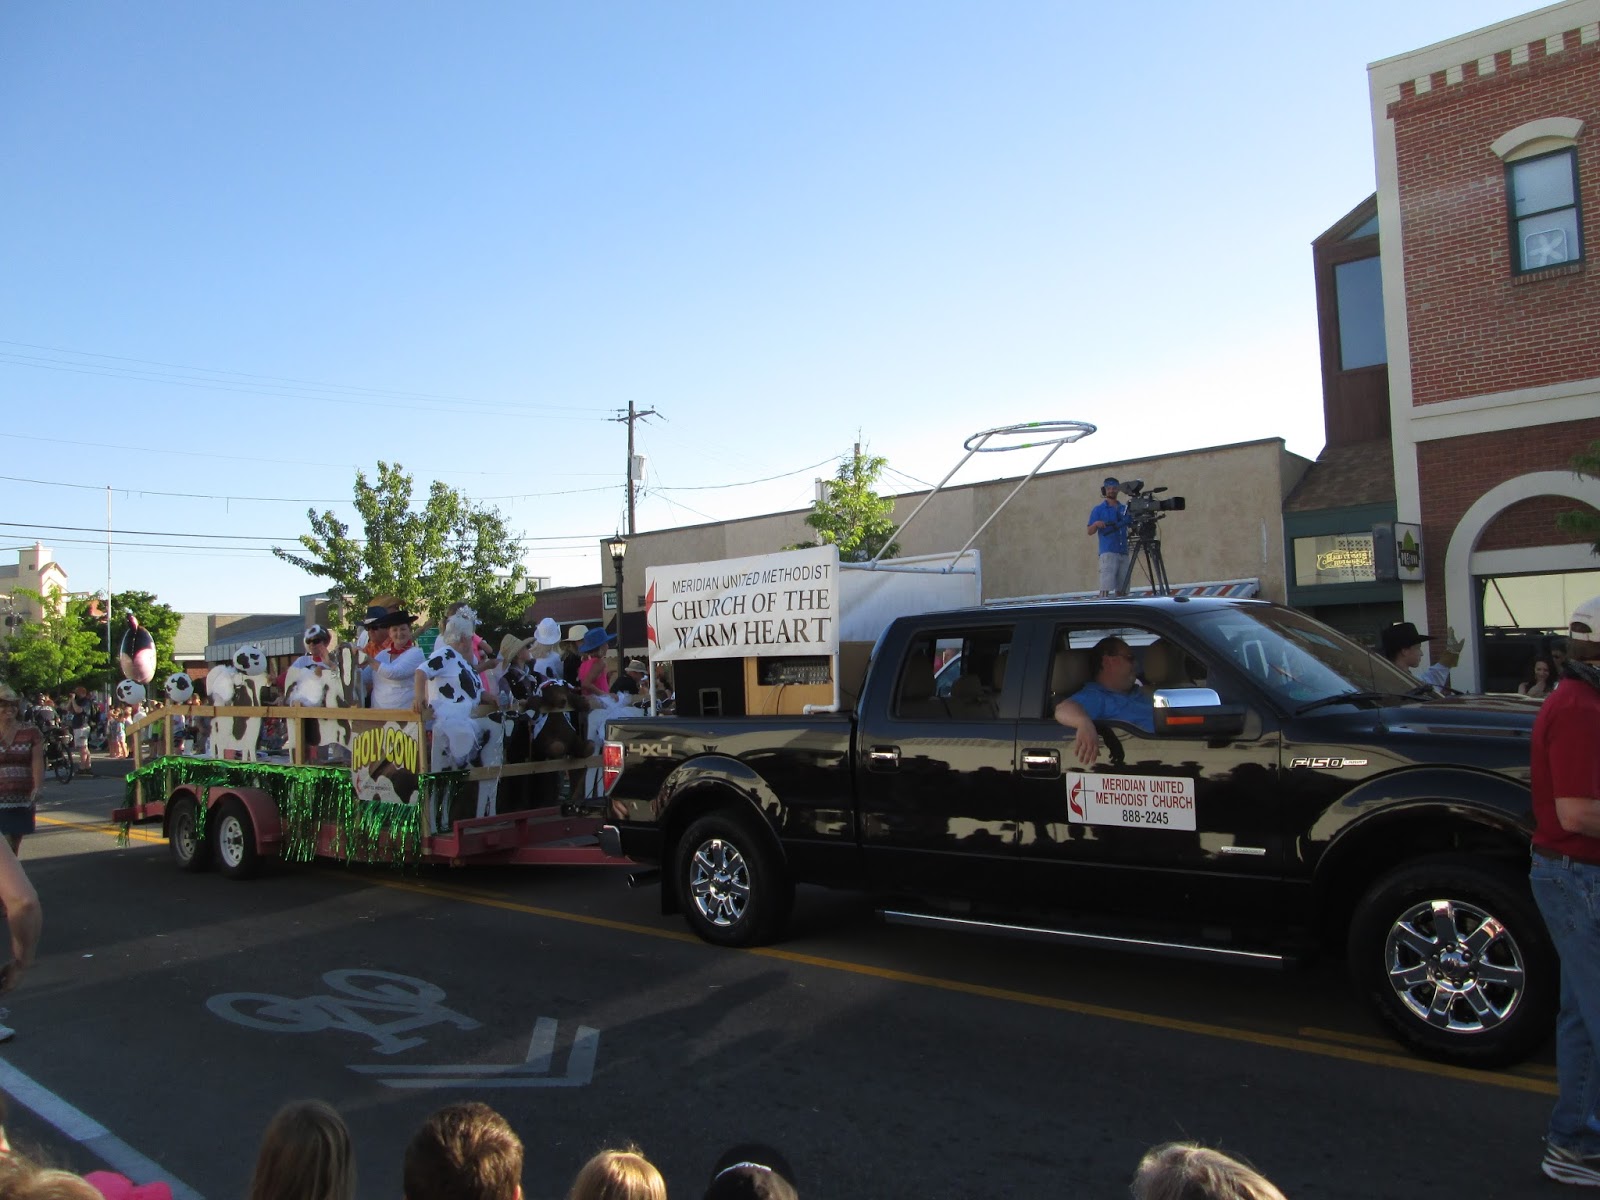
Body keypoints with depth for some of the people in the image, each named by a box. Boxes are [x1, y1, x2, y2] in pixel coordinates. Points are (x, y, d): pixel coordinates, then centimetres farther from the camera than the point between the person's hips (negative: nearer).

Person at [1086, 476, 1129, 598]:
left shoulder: (1125, 509, 19)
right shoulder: (1098, 510, 8)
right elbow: (1090, 531, 2)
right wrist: (1096, 524, -19)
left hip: (1123, 552, 4)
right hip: (1108, 552, -4)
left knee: (1122, 589, 3)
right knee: (1106, 587, -15)